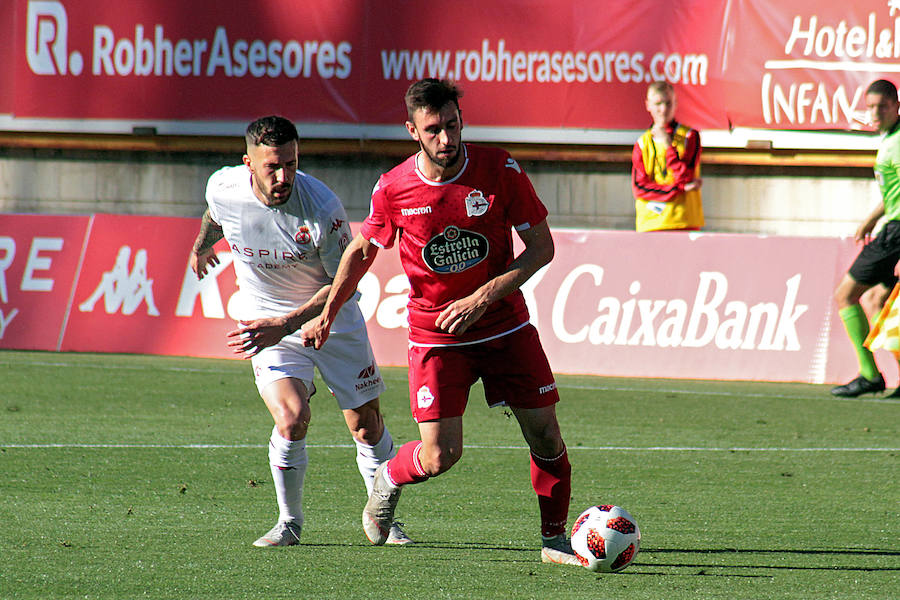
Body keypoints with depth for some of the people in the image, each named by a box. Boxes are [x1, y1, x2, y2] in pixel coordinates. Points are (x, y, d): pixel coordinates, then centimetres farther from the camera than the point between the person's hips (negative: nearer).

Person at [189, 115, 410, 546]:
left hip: (332, 321, -1)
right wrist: (202, 245, 31)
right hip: (268, 323, 1)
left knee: (366, 427, 5)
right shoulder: (223, 188, -18)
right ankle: (289, 522, 1)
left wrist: (286, 324, -28)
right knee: (291, 421, -20)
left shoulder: (322, 208, -27)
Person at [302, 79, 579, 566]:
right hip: (434, 337, -1)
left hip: (504, 324, 1)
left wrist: (483, 297, -16)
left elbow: (541, 246, -7)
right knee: (439, 456, -10)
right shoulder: (393, 188, -10)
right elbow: (361, 251, 8)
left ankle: (555, 540, 15)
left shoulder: (499, 170, -12)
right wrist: (327, 316, 9)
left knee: (546, 435, -4)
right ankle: (388, 479, 24)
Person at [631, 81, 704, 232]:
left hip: (683, 222, -2)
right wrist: (681, 188, -7)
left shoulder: (690, 137, 5)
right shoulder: (642, 144, 11)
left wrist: (668, 145, -9)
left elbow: (685, 178, -6)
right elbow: (639, 188, 0)